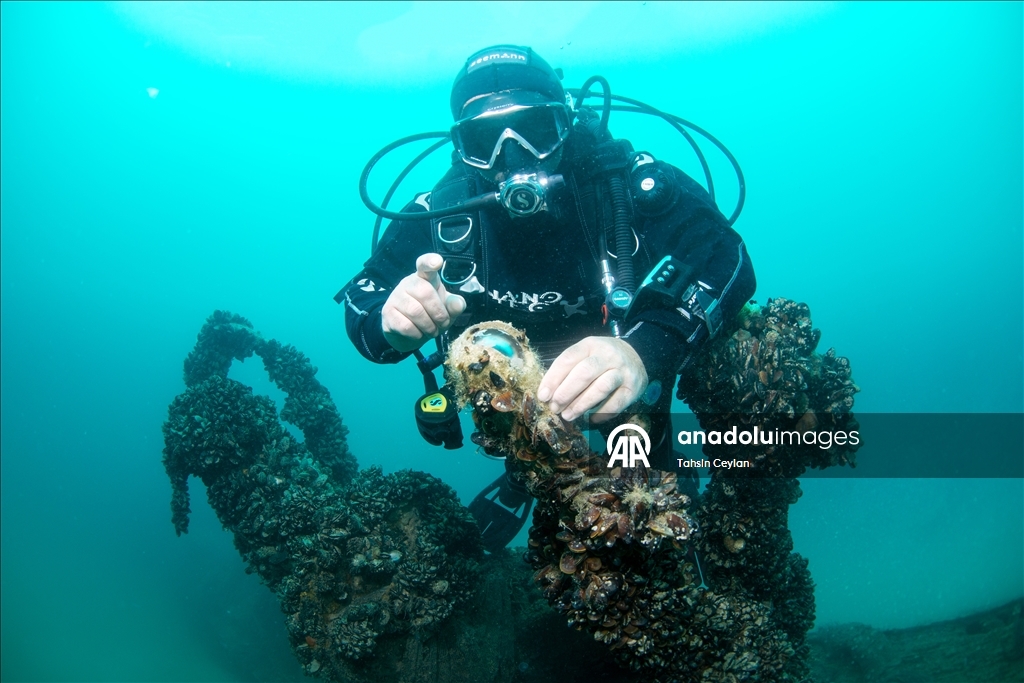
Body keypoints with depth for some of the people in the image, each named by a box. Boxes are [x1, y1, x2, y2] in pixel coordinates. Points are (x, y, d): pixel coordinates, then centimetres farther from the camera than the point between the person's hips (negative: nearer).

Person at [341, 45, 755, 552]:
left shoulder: (627, 182, -29)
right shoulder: (444, 211, -21)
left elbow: (723, 257, -39)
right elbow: (361, 298, -17)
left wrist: (644, 351, -57)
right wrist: (393, 323, -43)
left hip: (630, 392, -1)